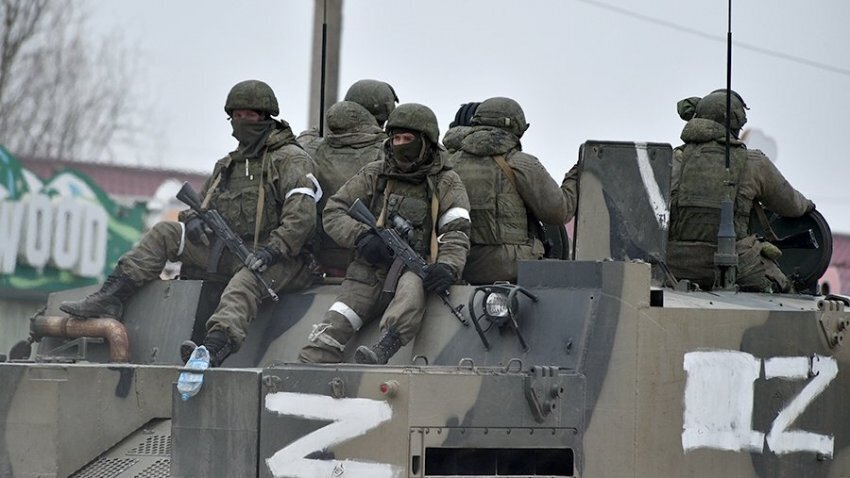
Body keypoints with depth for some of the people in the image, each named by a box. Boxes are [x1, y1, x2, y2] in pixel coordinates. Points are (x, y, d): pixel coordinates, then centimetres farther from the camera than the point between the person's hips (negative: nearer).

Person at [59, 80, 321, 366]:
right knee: (165, 233, -2)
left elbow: (302, 216, -15)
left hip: (280, 261, -8)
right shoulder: (227, 166, 23)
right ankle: (109, 298, -13)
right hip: (229, 250, 8)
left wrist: (274, 249, -28)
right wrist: (194, 220, 0)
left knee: (247, 280, -42)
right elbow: (202, 204, 25)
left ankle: (215, 348, -66)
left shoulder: (290, 160, -1)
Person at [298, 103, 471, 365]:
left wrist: (448, 266, -24)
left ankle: (381, 352, -59)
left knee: (412, 286, -40)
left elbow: (456, 233, -2)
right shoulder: (373, 176, 14)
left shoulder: (446, 183, 9)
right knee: (334, 326, -21)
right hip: (370, 272, 3)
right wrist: (361, 237, -8)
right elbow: (333, 213, 12)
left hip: (416, 271, -3)